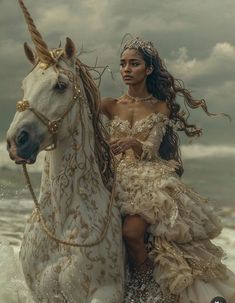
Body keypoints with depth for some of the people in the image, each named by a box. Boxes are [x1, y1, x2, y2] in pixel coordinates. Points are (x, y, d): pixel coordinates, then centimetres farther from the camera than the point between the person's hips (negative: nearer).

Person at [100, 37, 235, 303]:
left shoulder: (161, 107, 6)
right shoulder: (111, 106, 11)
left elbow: (150, 150, -6)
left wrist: (132, 143, -28)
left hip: (148, 178, -2)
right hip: (116, 178, 2)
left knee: (132, 230, -32)